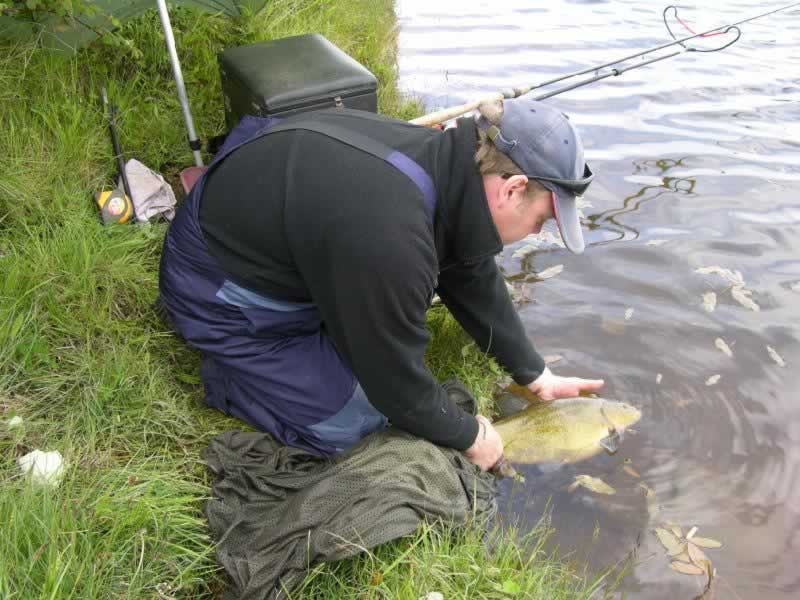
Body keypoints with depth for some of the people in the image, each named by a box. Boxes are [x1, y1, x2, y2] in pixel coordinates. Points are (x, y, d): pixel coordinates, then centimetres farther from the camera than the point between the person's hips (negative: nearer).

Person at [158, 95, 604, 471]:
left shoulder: (447, 160, -12)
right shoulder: (390, 240, -39)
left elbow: (476, 281, 2)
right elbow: (397, 382, -25)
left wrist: (536, 377, 8)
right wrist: (468, 437, -8)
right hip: (219, 289, -8)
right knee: (349, 424, -10)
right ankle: (227, 366, 9)